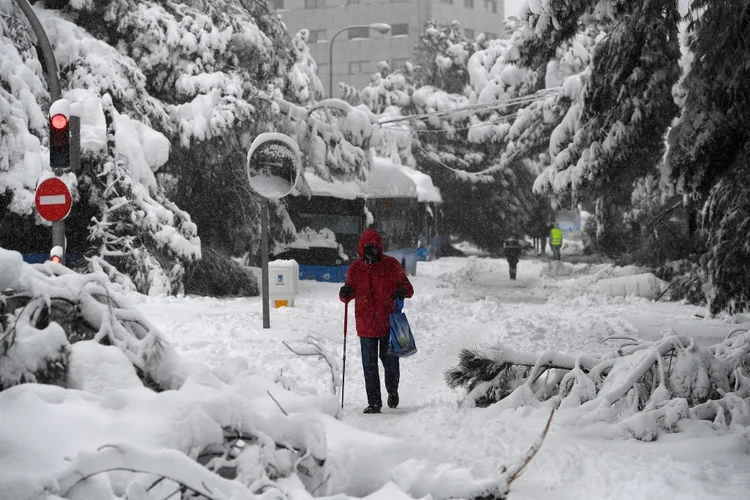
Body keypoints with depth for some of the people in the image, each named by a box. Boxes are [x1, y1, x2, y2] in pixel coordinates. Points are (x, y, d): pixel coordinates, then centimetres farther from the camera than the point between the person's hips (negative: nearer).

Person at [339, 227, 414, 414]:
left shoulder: (391, 264, 0)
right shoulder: (355, 268, 6)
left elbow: (407, 286, 5)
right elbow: (349, 293, 11)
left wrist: (403, 291, -19)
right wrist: (345, 293, -14)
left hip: (389, 323, -1)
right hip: (366, 325, 1)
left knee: (390, 361, 6)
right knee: (369, 365, 0)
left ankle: (392, 391, 34)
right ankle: (374, 402, 6)